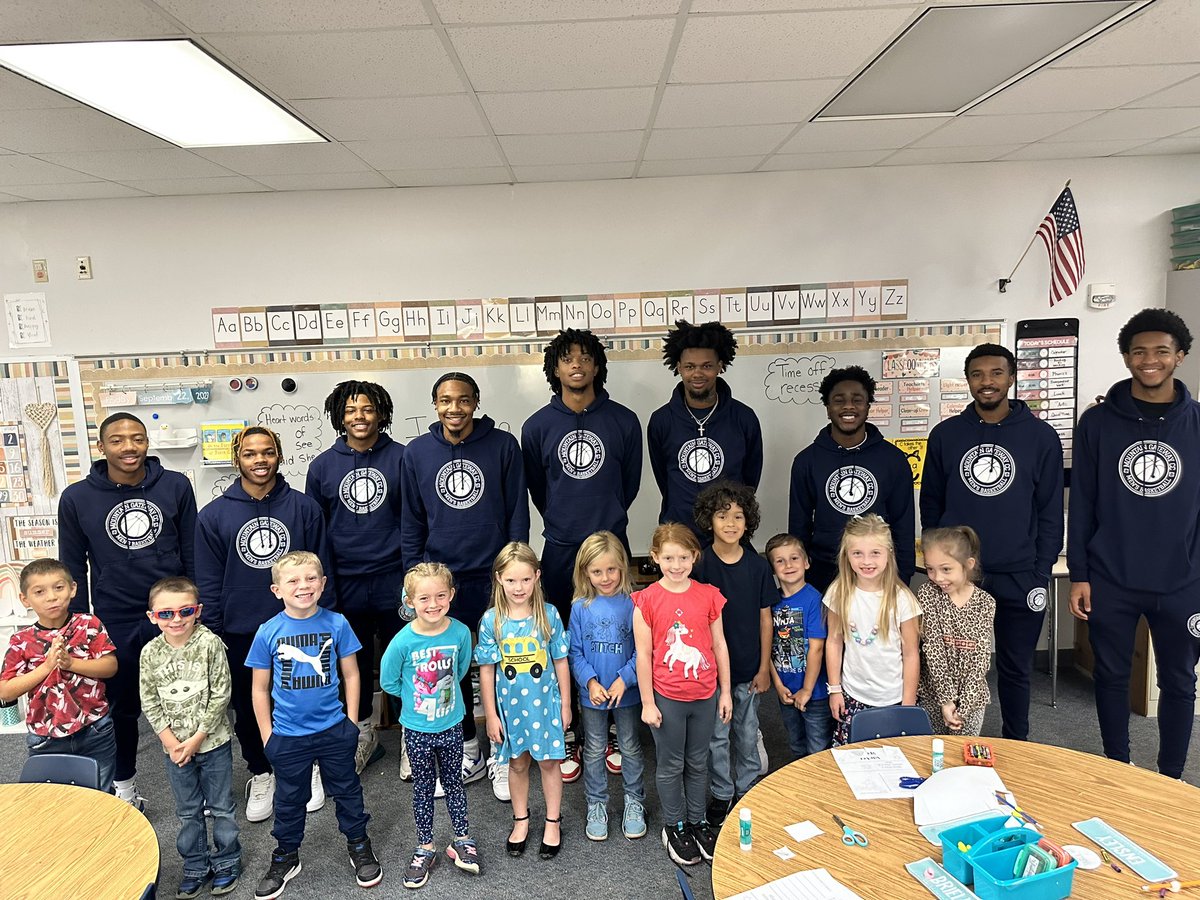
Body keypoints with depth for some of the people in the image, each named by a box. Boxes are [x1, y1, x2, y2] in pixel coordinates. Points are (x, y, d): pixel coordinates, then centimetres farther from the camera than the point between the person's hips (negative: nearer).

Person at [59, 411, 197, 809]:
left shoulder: (175, 486, -5)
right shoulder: (77, 498, -5)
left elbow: (192, 553, 1)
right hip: (114, 625, 1)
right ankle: (124, 784, 38)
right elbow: (74, 569, 3)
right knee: (122, 708, 17)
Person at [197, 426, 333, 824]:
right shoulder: (214, 515, -2)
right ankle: (261, 775, 35)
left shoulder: (304, 508, -4)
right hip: (240, 633, 1)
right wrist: (212, 635, -1)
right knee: (248, 709, 15)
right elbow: (209, 582, 1)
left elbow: (320, 568, 0)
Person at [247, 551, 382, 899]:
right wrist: (266, 734, 0)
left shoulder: (336, 624, -10)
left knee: (347, 790, 16)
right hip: (287, 735, 0)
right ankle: (286, 857, 39)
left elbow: (350, 674, 0)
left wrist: (351, 721, -1)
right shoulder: (268, 632, -10)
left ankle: (359, 846, 37)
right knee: (289, 799, 18)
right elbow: (260, 688, 0)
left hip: (335, 730, 0)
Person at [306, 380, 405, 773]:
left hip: (393, 579, -2)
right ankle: (362, 733, 34)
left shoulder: (401, 457, -3)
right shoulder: (323, 465, 4)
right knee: (355, 661, 15)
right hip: (345, 584, 2)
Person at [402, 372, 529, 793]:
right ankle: (467, 750, 31)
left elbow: (517, 511, -1)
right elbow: (412, 521, 7)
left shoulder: (503, 445, -4)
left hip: (494, 574, -2)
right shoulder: (417, 453, 2)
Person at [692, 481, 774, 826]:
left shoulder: (758, 566, -4)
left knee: (748, 732, 17)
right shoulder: (700, 565, -11)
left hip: (749, 668, 2)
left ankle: (747, 790, 35)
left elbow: (765, 618, 1)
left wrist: (764, 667, 1)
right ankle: (721, 794, 29)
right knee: (717, 735, 11)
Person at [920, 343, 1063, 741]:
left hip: (1019, 578, -1)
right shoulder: (945, 434, 3)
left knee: (1015, 668, 13)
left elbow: (1051, 511, 1)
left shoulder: (1041, 436, 0)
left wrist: (1041, 573, -3)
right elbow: (930, 503, 8)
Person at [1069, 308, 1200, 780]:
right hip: (1110, 581, 0)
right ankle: (1118, 770, 30)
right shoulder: (1097, 422, -1)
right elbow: (1082, 503, 0)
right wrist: (1079, 575, -3)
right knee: (1112, 675, 11)